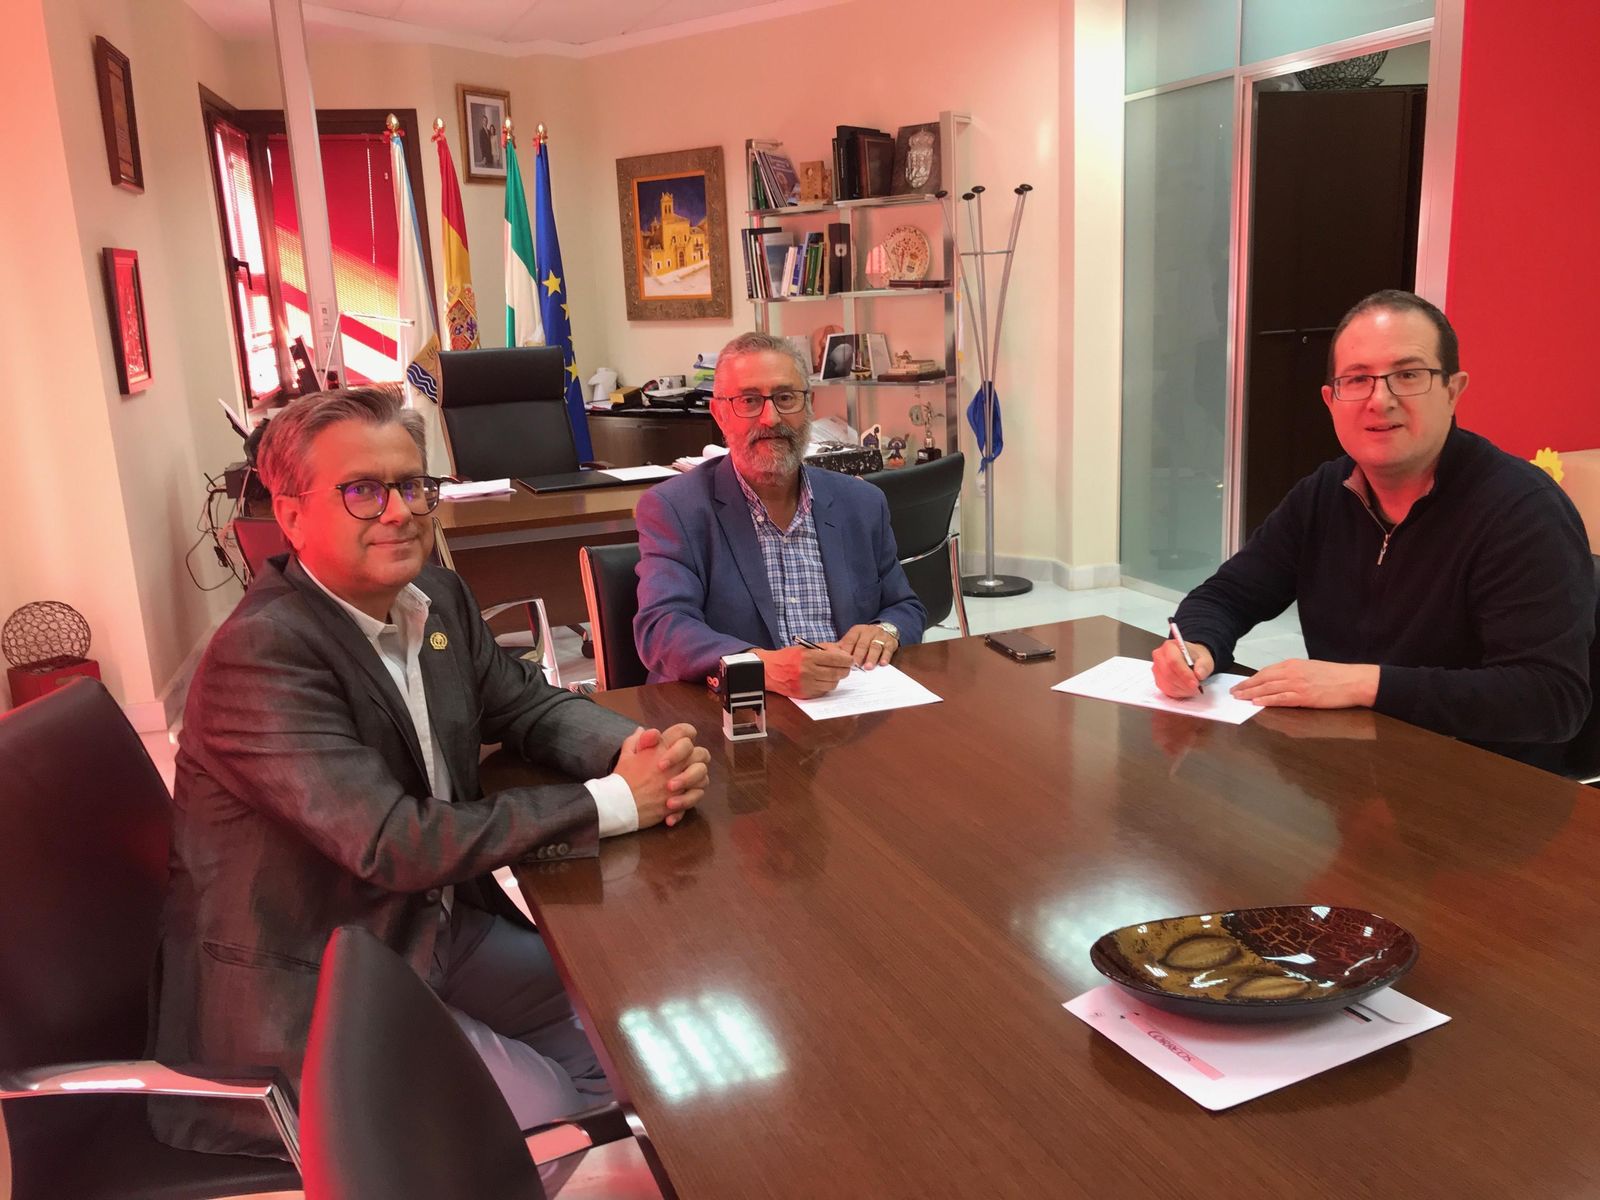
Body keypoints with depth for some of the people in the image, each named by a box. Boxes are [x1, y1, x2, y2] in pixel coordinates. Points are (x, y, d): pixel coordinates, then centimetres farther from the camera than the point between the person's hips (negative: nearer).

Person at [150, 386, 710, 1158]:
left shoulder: (437, 598, -1)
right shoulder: (261, 652, -26)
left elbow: (526, 703, 6)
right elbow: (395, 845, -31)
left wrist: (637, 752, -17)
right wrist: (612, 803, -28)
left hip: (437, 926, 8)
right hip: (305, 987, -7)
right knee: (554, 1114, -11)